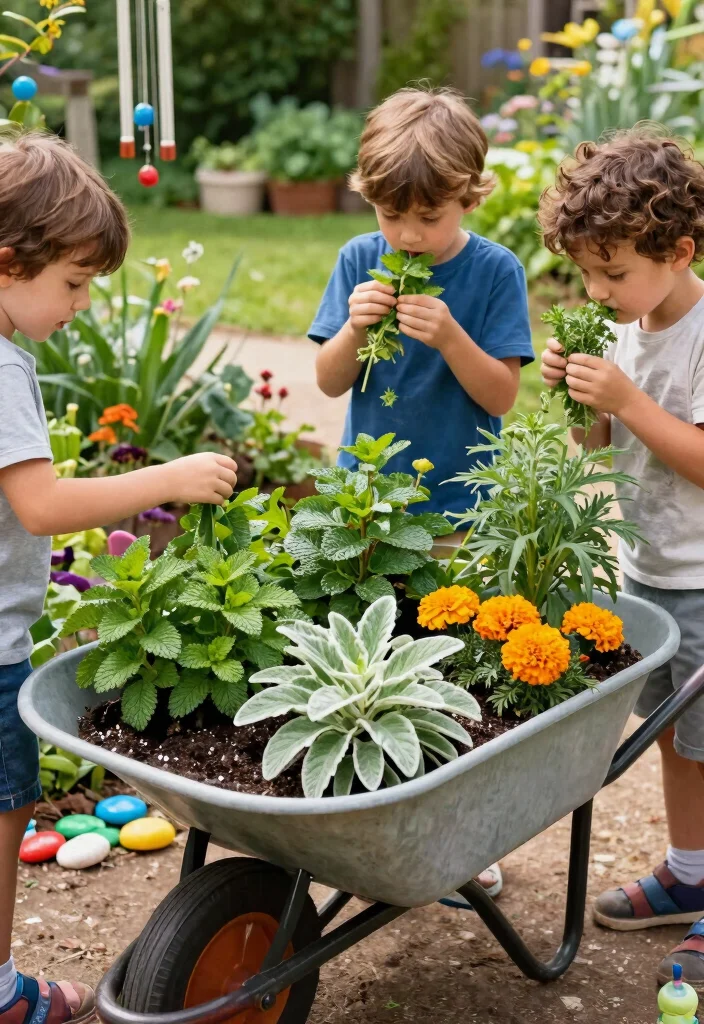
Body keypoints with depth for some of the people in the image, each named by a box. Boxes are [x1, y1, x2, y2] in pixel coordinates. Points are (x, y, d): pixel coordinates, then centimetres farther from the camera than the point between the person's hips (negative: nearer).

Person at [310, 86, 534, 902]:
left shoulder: (494, 271, -6)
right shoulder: (360, 260, 1)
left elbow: (500, 393, -8)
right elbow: (330, 382, 3)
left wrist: (448, 335, -23)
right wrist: (354, 328, -16)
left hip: (458, 511, -2)